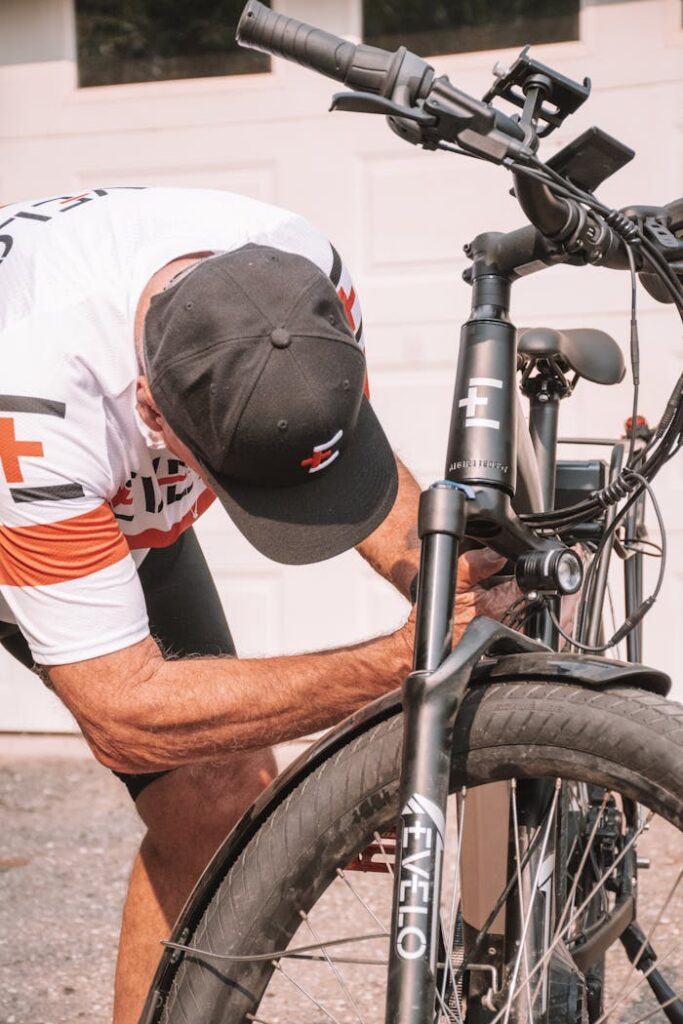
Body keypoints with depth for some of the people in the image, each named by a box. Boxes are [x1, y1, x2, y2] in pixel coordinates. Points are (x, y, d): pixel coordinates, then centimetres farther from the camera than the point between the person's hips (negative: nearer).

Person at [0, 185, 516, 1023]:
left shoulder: (299, 275, -29)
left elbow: (370, 475, -8)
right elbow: (126, 713, -40)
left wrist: (450, 590, -28)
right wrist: (398, 663, -43)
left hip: (127, 513, 5)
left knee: (224, 806, -6)